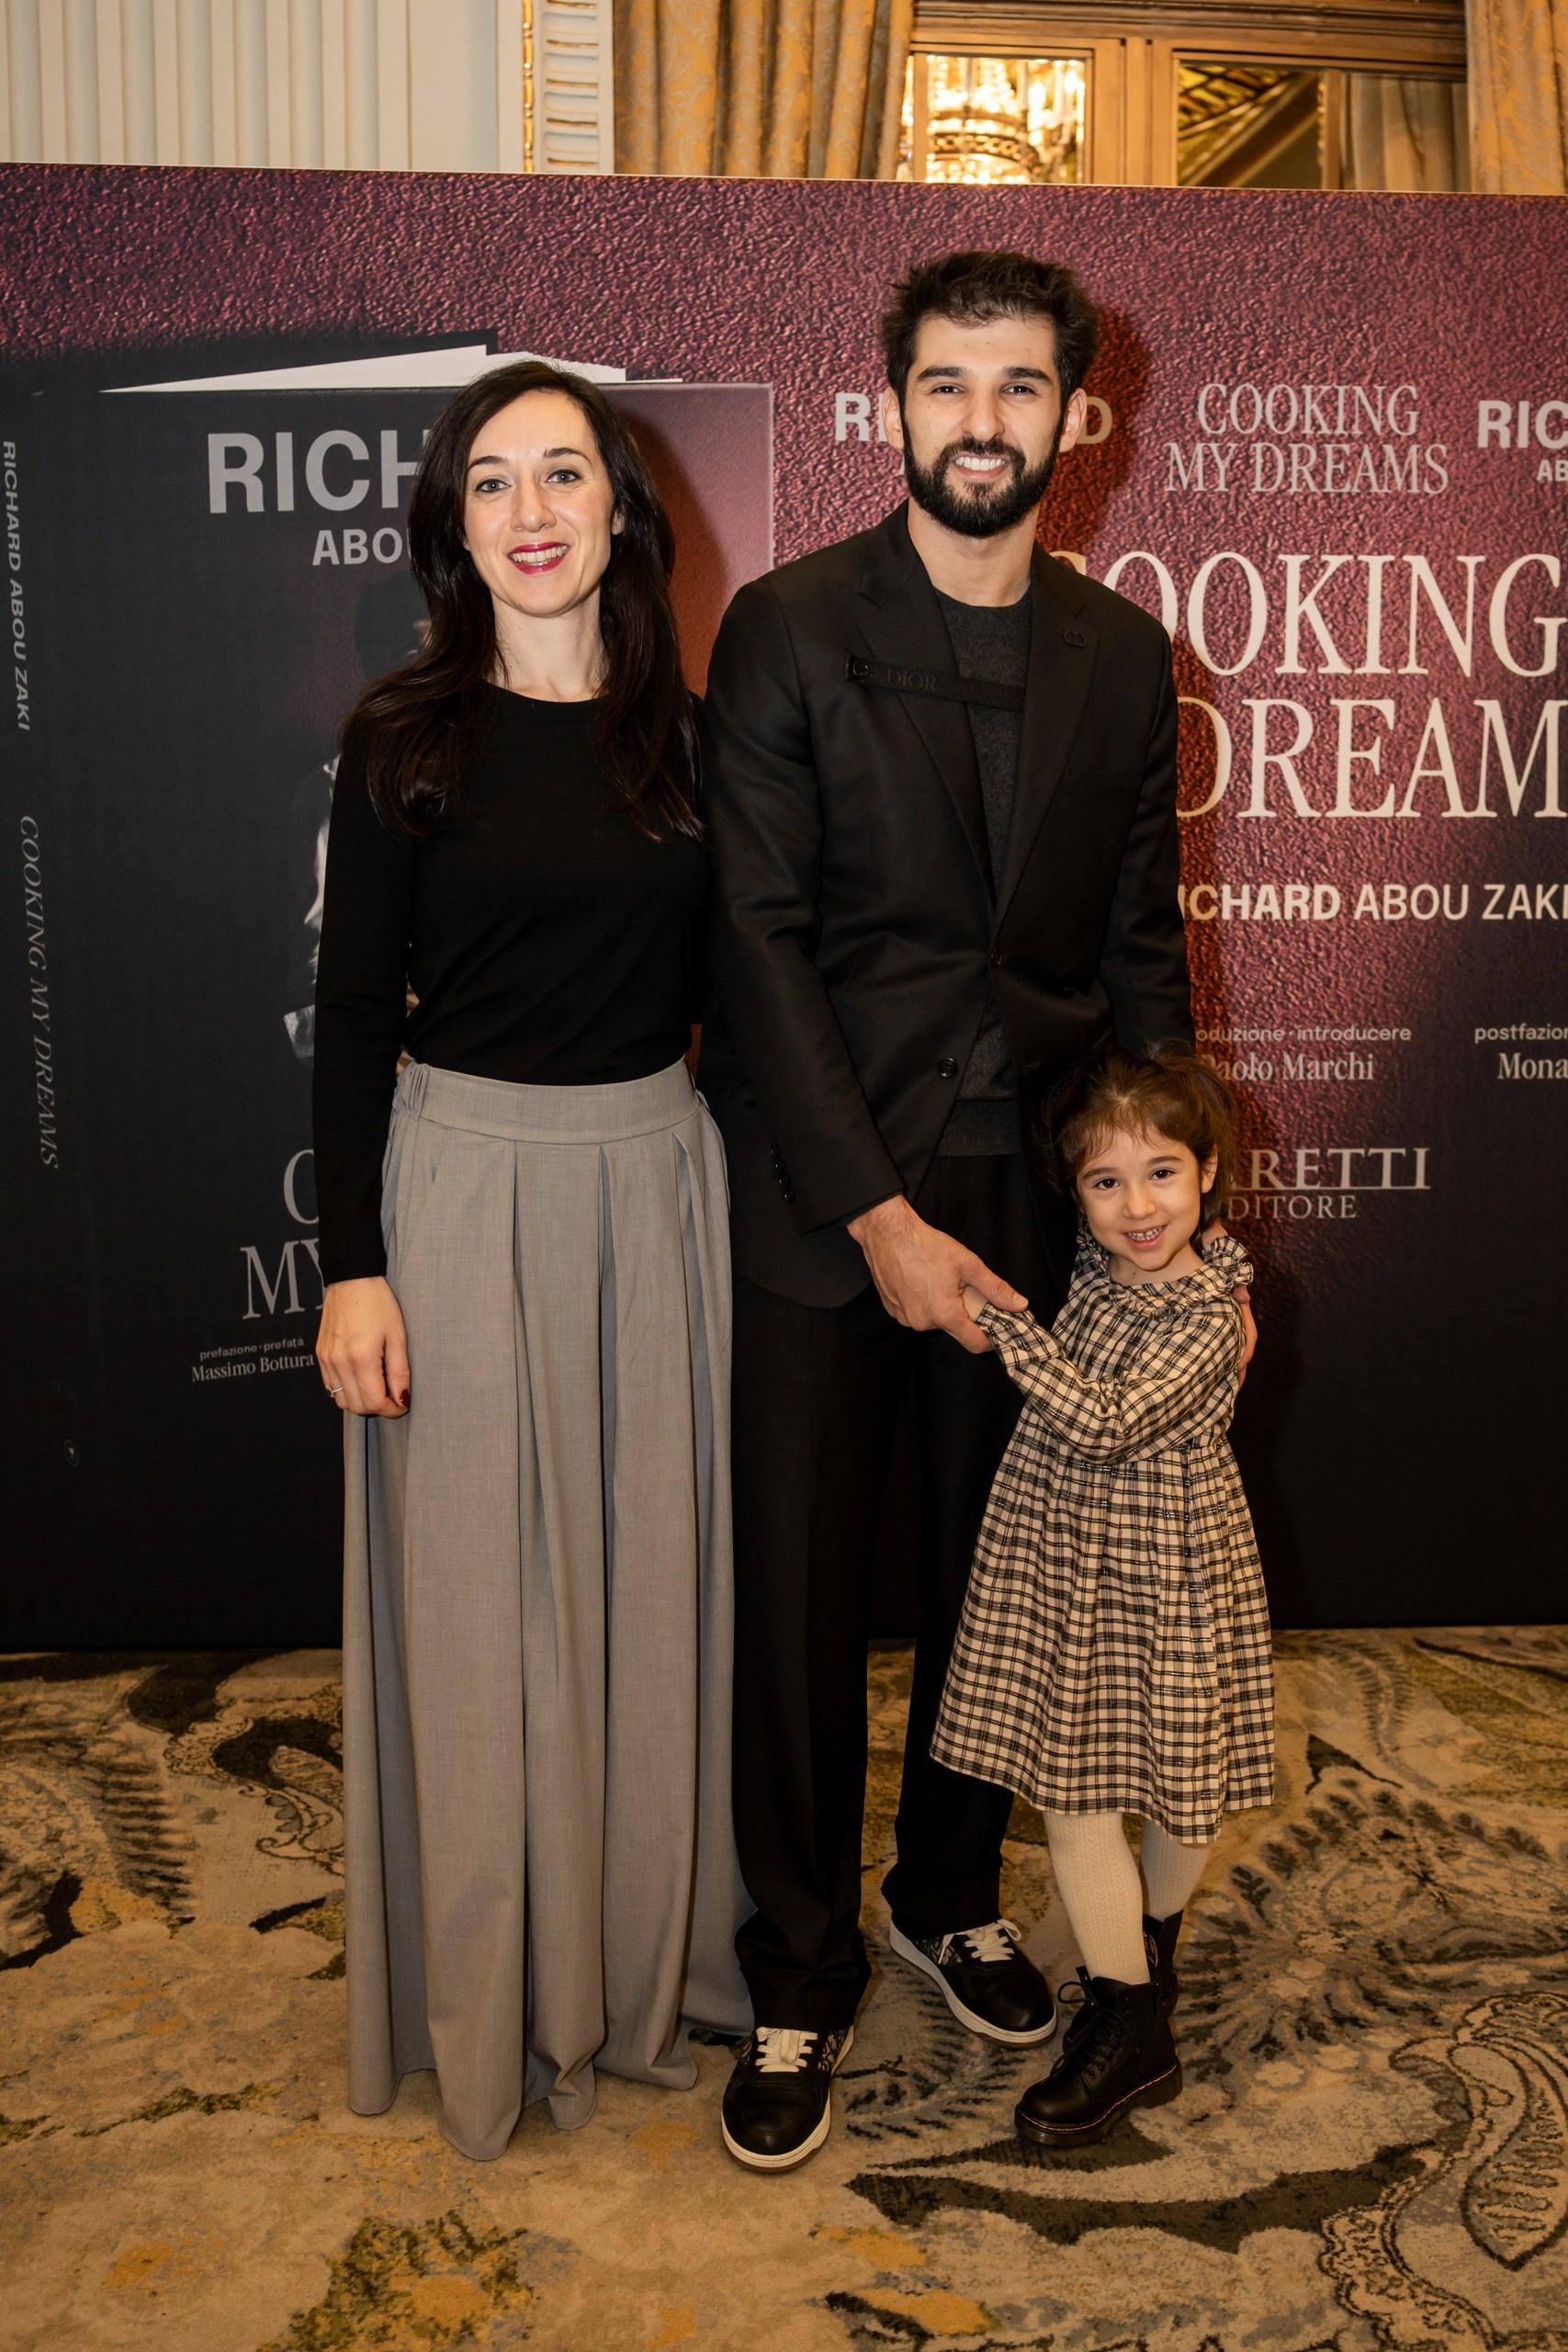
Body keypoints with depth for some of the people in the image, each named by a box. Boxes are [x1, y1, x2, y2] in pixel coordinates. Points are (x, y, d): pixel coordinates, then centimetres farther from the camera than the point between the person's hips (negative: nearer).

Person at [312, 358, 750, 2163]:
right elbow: (353, 1012, -4)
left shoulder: (685, 732, 6)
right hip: (466, 1185, -3)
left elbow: (731, 984, 10)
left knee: (654, 1573, 13)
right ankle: (489, 1995, 28)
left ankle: (654, 1952, 34)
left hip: (657, 1180, 3)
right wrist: (352, 1263, -9)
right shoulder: (405, 738, -3)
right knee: (477, 1599, 7)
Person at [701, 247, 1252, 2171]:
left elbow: (1140, 951, 10)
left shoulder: (1123, 658, 6)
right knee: (801, 1593, 6)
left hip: (1029, 1196, 4)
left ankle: (951, 1891, 41)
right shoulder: (788, 627, -6)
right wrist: (880, 1215, -16)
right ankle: (801, 1975, 28)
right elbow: (758, 940, -11)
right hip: (822, 1198, -3)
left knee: (996, 1571, 16)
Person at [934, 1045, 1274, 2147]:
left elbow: (1106, 1423, -30)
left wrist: (1000, 1318, -31)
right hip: (1060, 1563, 6)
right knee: (1070, 1790, 8)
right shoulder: (1096, 1268, 0)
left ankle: (1157, 1936, 37)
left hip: (1163, 1575, -6)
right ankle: (1131, 2026, 24)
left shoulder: (1207, 1319, -20)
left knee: (1177, 1788, 12)